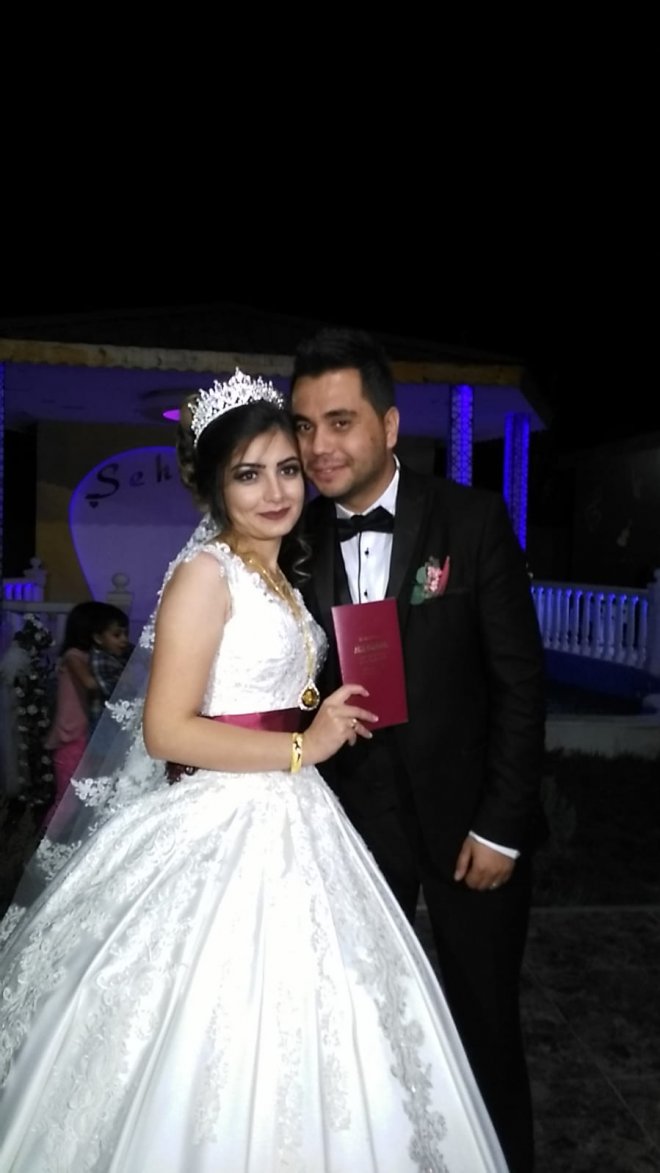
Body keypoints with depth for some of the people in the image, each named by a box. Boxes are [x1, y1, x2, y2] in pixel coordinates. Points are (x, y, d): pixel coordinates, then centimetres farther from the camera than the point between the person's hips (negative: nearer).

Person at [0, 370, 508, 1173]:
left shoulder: (280, 575, 12)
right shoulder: (205, 572, -13)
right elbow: (167, 731, -18)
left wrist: (334, 715, 3)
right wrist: (302, 748, -15)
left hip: (286, 820, 8)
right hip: (222, 830, -8)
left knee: (303, 1031, 16)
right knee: (225, 1040, 2)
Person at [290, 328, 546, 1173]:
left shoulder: (472, 520, -11)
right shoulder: (299, 539, -4)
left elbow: (520, 680, -10)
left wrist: (500, 826, -11)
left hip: (467, 815, -2)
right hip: (355, 817, 3)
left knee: (484, 1020, 15)